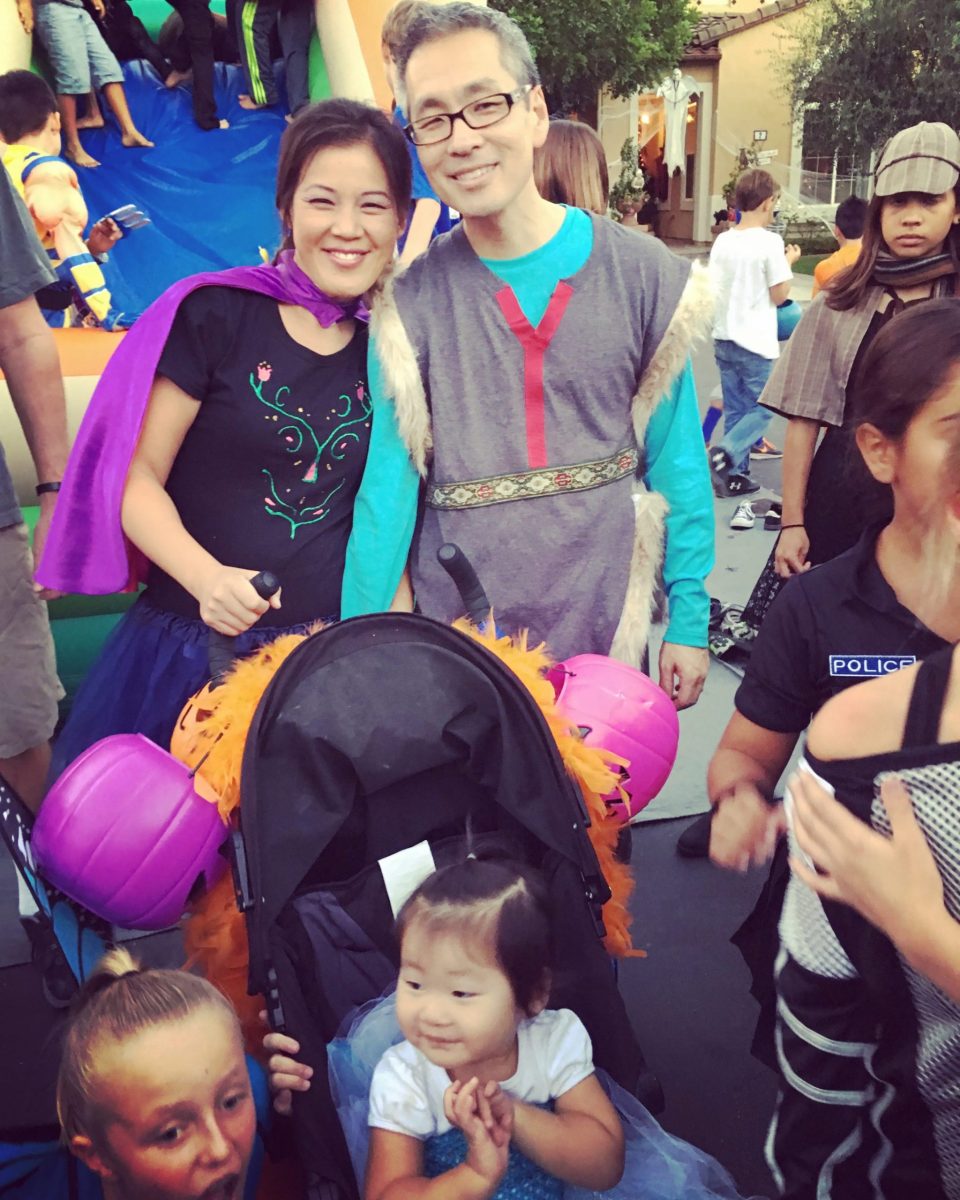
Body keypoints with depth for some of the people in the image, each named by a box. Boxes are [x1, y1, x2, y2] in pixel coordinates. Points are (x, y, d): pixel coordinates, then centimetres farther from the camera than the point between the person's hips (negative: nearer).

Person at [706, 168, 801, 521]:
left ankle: (736, 474, 16)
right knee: (761, 410, 5)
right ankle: (725, 454, -15)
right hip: (756, 343, -6)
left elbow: (713, 289, 9)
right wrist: (789, 263, 6)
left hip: (724, 338, 6)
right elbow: (779, 295, -10)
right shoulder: (769, 242, -13)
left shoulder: (723, 241, 4)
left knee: (736, 410, 14)